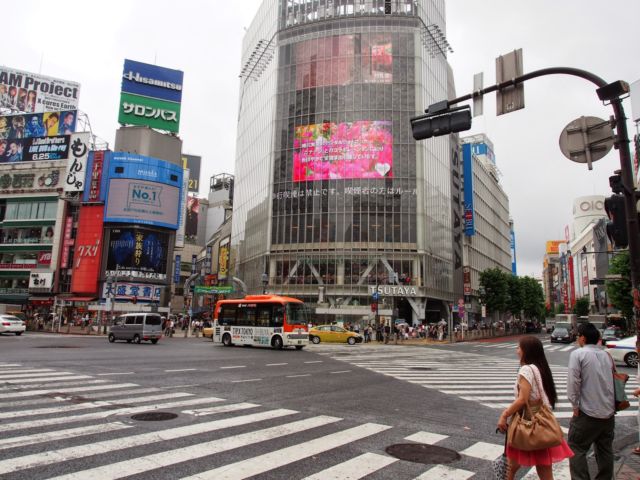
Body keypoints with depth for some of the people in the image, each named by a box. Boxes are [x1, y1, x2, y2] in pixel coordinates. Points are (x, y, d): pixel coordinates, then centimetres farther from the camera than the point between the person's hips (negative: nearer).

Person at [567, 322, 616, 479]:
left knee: (576, 449, 2)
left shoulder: (578, 354, -11)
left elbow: (573, 382, -17)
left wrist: (575, 406, -8)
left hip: (588, 413, -6)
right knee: (605, 449, 18)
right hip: (609, 412, 6)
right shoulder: (607, 355, 7)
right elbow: (613, 379, 14)